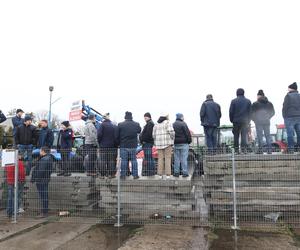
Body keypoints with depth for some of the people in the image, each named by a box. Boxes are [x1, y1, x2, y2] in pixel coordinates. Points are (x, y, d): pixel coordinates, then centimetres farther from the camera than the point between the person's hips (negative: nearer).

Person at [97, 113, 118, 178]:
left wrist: (99, 142, 4)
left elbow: (99, 135, -11)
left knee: (103, 160, 5)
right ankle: (110, 174, 8)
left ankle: (102, 174, 8)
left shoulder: (102, 125, -7)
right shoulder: (114, 126, 0)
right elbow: (116, 137, -1)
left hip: (103, 146, -1)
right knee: (111, 160, 7)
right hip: (112, 146, 1)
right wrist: (116, 145, 8)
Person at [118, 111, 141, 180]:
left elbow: (117, 136, -4)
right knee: (134, 160, 10)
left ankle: (123, 175, 10)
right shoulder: (136, 124, -2)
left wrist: (119, 142, 11)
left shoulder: (120, 125, -9)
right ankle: (135, 175, 13)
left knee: (123, 160, 6)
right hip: (133, 146, 2)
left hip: (123, 146, -1)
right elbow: (139, 131, 16)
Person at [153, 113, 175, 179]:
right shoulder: (168, 123, -3)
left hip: (159, 143, 5)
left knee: (160, 158, 7)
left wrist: (156, 142, 15)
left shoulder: (156, 124, 12)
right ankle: (167, 174, -2)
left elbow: (154, 134, 8)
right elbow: (171, 132, -15)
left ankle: (160, 174, 7)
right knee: (167, 158, -1)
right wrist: (172, 139, 0)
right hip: (167, 142, -5)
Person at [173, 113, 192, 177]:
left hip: (176, 144, 5)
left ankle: (176, 172, 11)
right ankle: (185, 172, 1)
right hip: (184, 144, -5)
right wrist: (189, 141, 1)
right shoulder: (183, 124, -9)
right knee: (184, 159, -1)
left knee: (176, 159, 8)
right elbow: (188, 134, -10)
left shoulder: (173, 125, 9)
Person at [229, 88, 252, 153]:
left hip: (236, 121, -1)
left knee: (236, 136, 4)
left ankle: (236, 149, 4)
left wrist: (232, 120, 9)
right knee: (244, 135, 1)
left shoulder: (233, 101, 0)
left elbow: (231, 112, -1)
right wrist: (248, 121, 15)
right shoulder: (248, 101, 6)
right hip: (245, 121, 1)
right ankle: (243, 148, -5)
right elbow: (250, 112, 7)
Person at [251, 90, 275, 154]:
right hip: (267, 122, 4)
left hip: (258, 122, -4)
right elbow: (273, 112, 13)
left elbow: (252, 113, -5)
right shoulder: (269, 103, 8)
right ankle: (269, 150, 9)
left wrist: (254, 120, 10)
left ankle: (260, 150, -2)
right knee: (268, 135, 8)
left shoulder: (255, 104, -6)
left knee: (260, 136, -1)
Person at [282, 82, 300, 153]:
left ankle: (291, 149, -4)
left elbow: (285, 107, -8)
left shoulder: (288, 96, -6)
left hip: (290, 117, -5)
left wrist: (284, 116, 2)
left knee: (290, 134, -4)